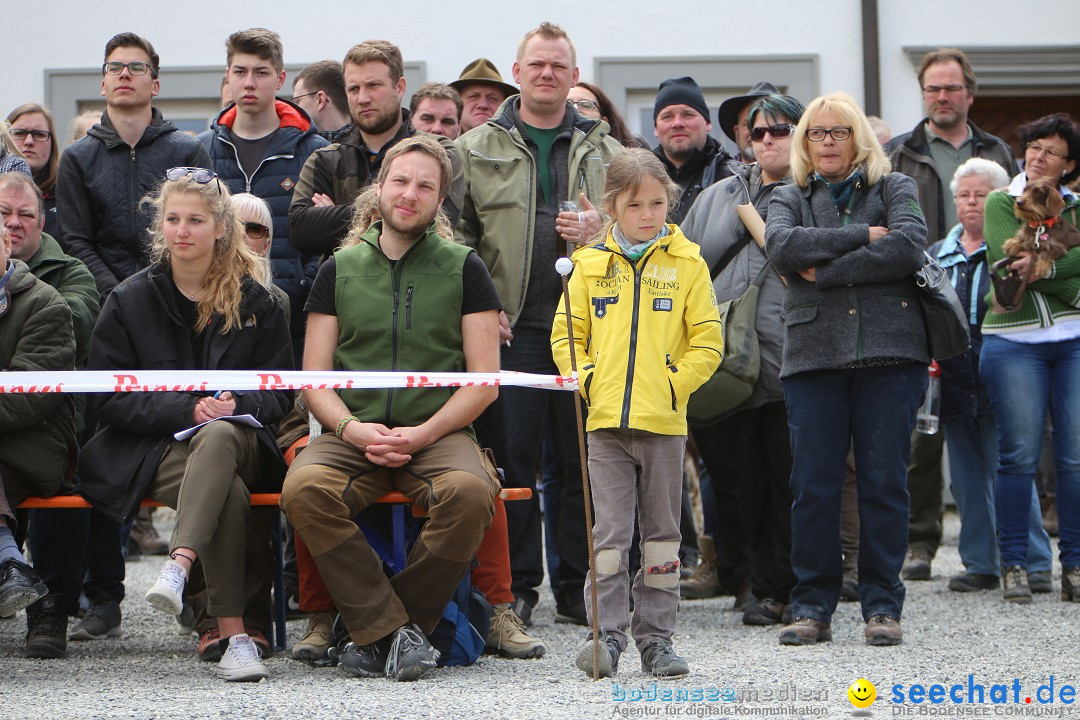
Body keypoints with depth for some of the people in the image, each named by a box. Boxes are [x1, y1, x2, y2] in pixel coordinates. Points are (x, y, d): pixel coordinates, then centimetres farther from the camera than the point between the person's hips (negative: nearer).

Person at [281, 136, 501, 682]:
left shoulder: (463, 269, 9)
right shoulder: (339, 270, 14)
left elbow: (485, 378, 4)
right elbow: (314, 379, 10)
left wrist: (423, 434, -11)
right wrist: (353, 429, -11)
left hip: (439, 433, -1)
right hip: (353, 436, 1)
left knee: (470, 492, -35)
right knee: (304, 488, -32)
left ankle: (375, 632, -18)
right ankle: (394, 630, -25)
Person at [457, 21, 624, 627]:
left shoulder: (606, 152, 13)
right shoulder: (477, 150, 9)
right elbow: (455, 234, 6)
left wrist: (603, 233, -5)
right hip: (512, 327, -1)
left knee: (584, 462, 3)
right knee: (511, 458, -1)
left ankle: (578, 588, 11)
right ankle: (517, 585, 7)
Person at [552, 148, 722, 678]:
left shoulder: (687, 265, 2)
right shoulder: (590, 265, 6)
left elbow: (707, 341, 1)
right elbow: (566, 335, 10)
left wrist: (673, 383, -9)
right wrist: (587, 377, -5)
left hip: (664, 422, 0)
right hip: (606, 422, 0)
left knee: (661, 533, 7)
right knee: (609, 533, -2)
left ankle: (656, 637, 13)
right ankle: (607, 633, 1)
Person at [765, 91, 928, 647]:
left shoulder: (894, 189, 12)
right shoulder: (790, 198, 16)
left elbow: (908, 248, -8)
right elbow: (782, 246, -7)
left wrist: (826, 270, -9)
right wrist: (863, 236, -11)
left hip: (889, 352, -1)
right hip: (813, 353, 1)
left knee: (884, 482, -2)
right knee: (813, 485, -2)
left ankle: (882, 606, 5)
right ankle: (812, 607, 6)